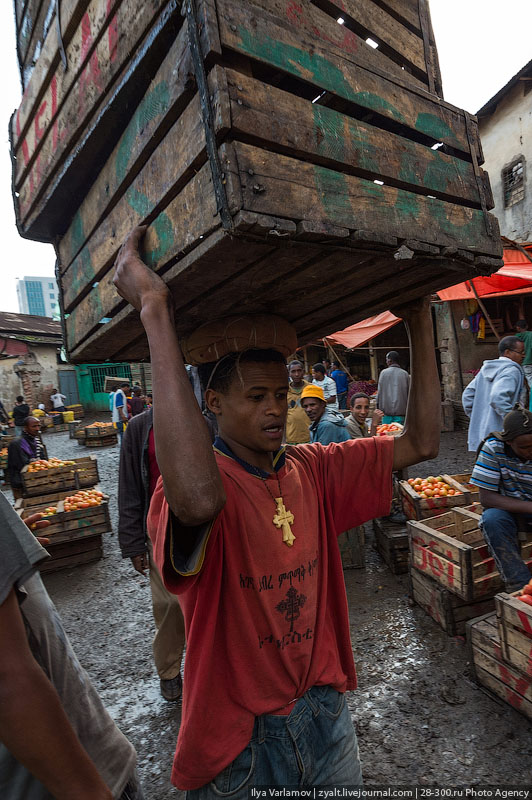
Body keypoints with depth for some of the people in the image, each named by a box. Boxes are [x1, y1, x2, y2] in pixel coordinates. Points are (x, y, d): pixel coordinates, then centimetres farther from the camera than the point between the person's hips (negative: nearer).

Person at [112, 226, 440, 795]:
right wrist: (154, 310, -46)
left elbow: (420, 443, -7)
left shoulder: (313, 470, -7)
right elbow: (198, 499, -50)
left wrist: (419, 323, -8)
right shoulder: (197, 482, -25)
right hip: (238, 741, -4)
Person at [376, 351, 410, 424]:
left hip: (386, 411, -1)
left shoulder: (383, 372, -1)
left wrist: (378, 408, 9)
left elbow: (379, 392, 1)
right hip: (400, 412, 1)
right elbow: (409, 393, 5)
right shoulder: (405, 374, 2)